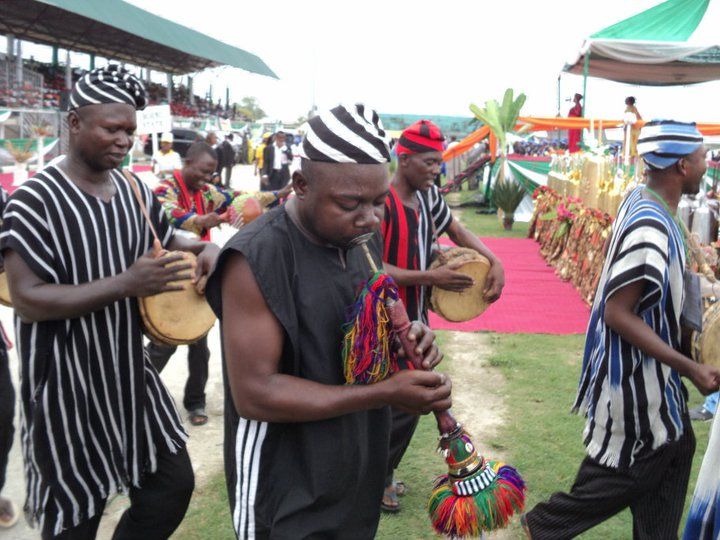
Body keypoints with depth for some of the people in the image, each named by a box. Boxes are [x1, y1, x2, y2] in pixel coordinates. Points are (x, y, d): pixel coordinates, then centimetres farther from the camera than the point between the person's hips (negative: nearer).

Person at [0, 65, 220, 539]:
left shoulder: (133, 189, 3)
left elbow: (168, 240, 21)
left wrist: (205, 249, -3)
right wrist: (126, 284, -30)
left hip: (131, 375, 6)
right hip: (68, 390, -6)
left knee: (173, 487, 13)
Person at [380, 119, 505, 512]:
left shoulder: (428, 196, 4)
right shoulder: (381, 202, -21)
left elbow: (456, 230, 18)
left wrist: (495, 263, 2)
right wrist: (430, 278, -24)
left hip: (416, 317, 8)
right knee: (402, 405, -3)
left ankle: (381, 475, 33)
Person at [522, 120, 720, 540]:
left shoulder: (644, 200, 2)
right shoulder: (650, 228, -28)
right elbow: (617, 313, -28)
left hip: (648, 366, 10)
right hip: (636, 371, -10)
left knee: (673, 451, 19)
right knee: (629, 471, 7)